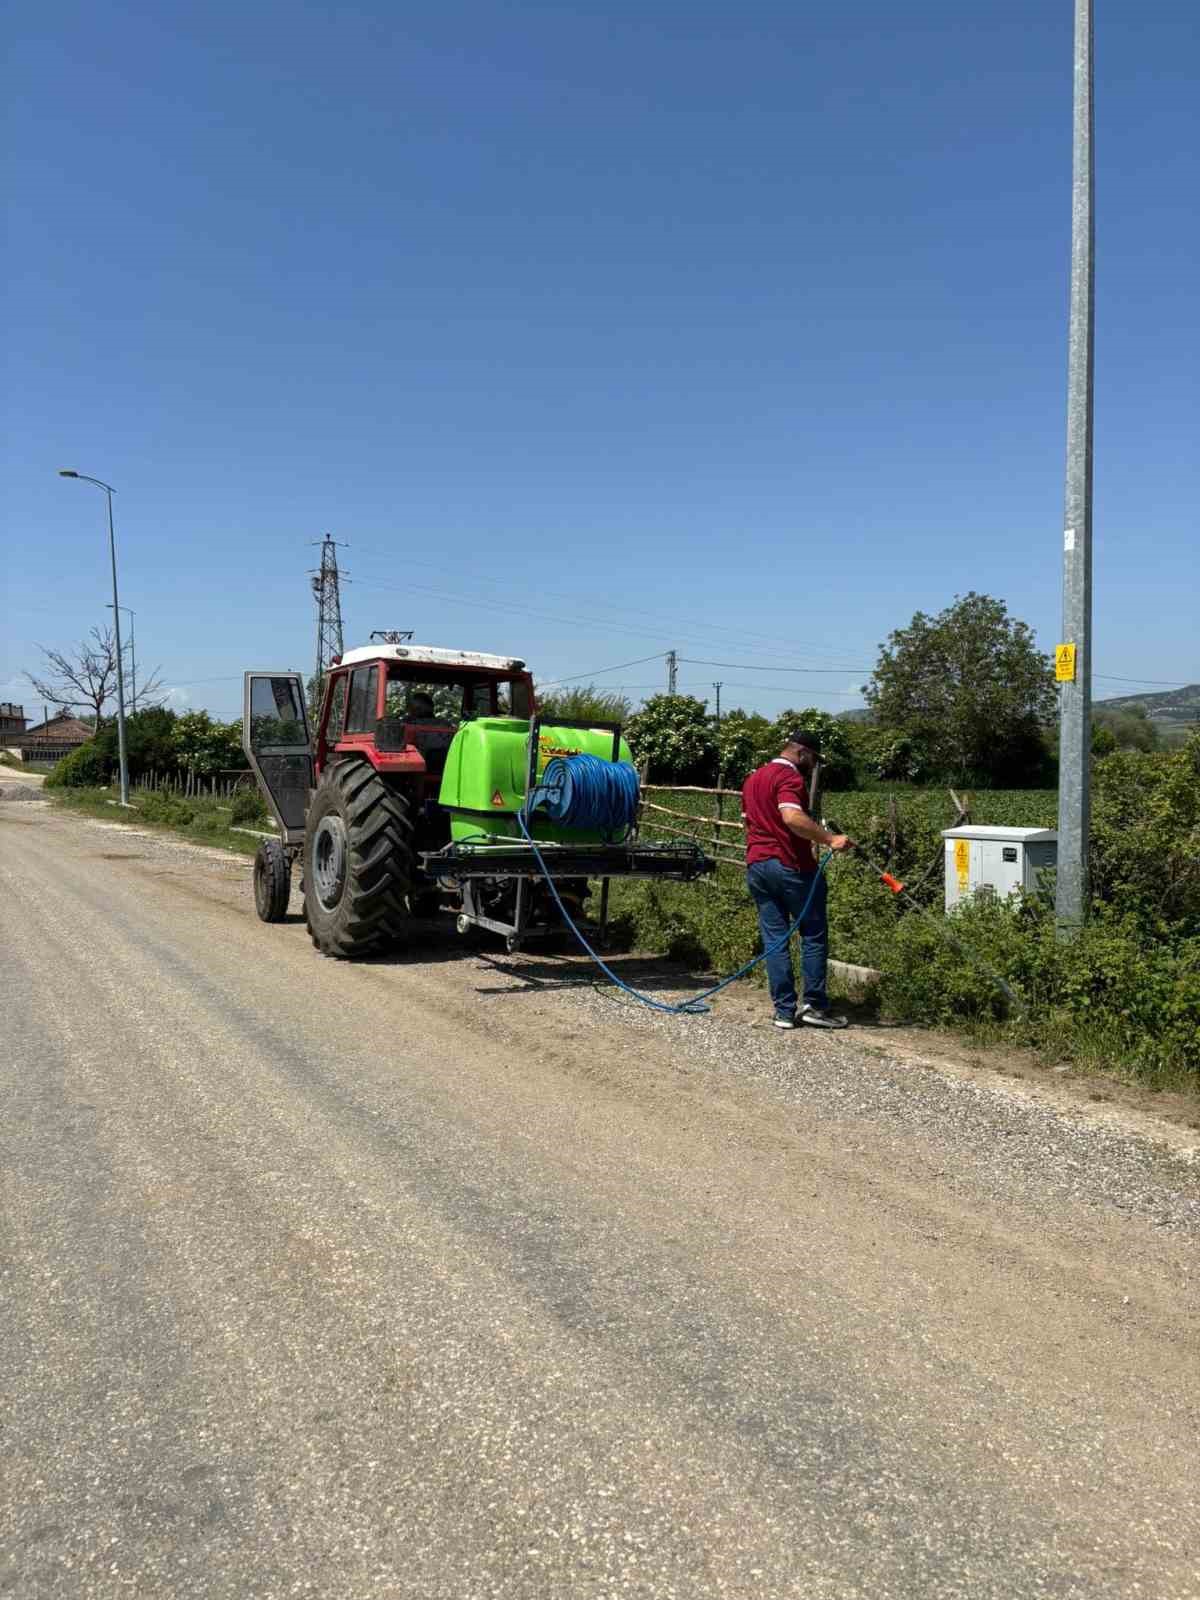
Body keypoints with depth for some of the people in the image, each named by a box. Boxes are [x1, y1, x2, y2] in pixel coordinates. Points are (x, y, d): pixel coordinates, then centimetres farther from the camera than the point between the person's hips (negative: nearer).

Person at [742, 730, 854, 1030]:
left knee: (774, 939, 7)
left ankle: (784, 1011, 6)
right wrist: (830, 838, -30)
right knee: (814, 935, 4)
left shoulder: (752, 779, 18)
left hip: (756, 865, 8)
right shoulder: (790, 777, -11)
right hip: (791, 865, -8)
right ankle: (814, 1005, 4)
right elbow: (792, 817, -28)